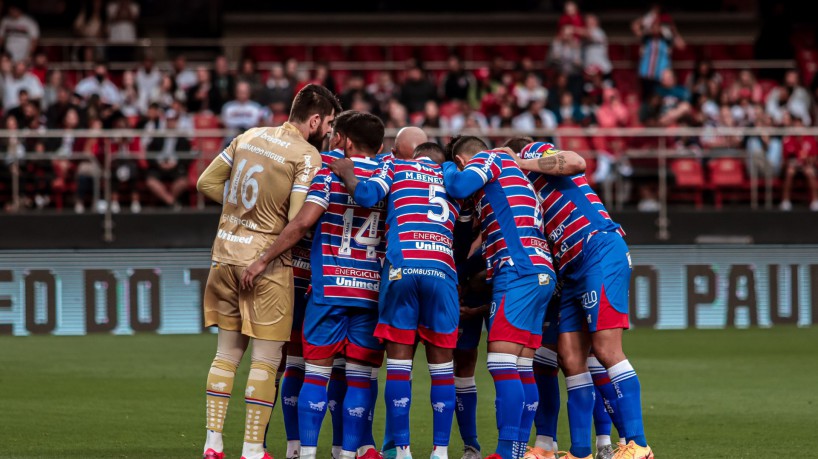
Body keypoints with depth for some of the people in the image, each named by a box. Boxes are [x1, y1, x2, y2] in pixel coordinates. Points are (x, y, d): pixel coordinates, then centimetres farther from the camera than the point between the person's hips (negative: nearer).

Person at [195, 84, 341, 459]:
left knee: (227, 351, 14)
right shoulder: (307, 156, -11)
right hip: (266, 261, -6)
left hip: (226, 253, 6)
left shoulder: (249, 137, 8)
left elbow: (207, 182, 11)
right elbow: (299, 219, -18)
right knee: (266, 360, 1)